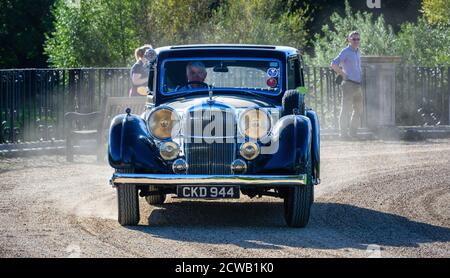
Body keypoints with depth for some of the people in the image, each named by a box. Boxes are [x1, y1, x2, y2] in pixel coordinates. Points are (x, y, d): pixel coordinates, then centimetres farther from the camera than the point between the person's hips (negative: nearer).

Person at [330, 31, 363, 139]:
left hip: (358, 85, 8)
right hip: (349, 84, -8)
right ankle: (343, 132, -3)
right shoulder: (346, 52, -8)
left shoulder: (358, 52, 16)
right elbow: (333, 64, -16)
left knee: (358, 109, 12)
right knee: (346, 109, -6)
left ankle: (353, 132, 20)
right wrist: (343, 75, -12)